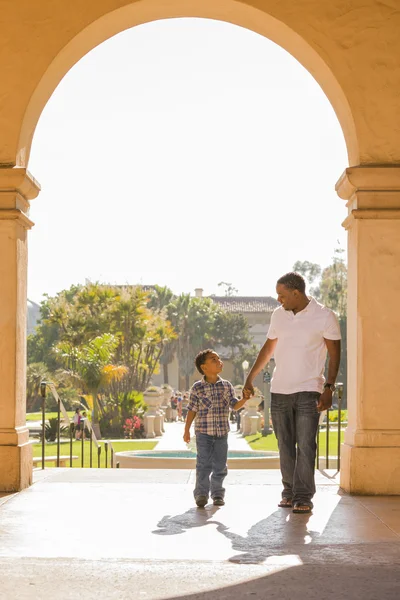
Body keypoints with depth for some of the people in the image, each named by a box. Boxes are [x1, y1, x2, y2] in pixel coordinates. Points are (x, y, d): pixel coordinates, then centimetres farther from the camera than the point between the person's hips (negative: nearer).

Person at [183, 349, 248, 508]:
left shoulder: (227, 386, 6)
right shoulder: (197, 388, -3)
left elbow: (234, 405, 6)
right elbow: (192, 410, 0)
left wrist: (245, 399, -13)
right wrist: (186, 430, 0)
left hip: (222, 432, 3)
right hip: (203, 432, -3)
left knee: (220, 465, 7)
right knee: (204, 464, -4)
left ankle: (217, 493, 17)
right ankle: (201, 493, 4)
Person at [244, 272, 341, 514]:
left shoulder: (325, 316, -7)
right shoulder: (278, 315, 7)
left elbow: (334, 354, -4)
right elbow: (268, 348, 17)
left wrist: (329, 388, -12)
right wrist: (250, 378, 16)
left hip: (308, 391, -4)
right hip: (279, 390, 5)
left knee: (305, 445, -8)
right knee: (285, 445, 7)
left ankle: (303, 497, -4)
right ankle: (289, 492, 16)